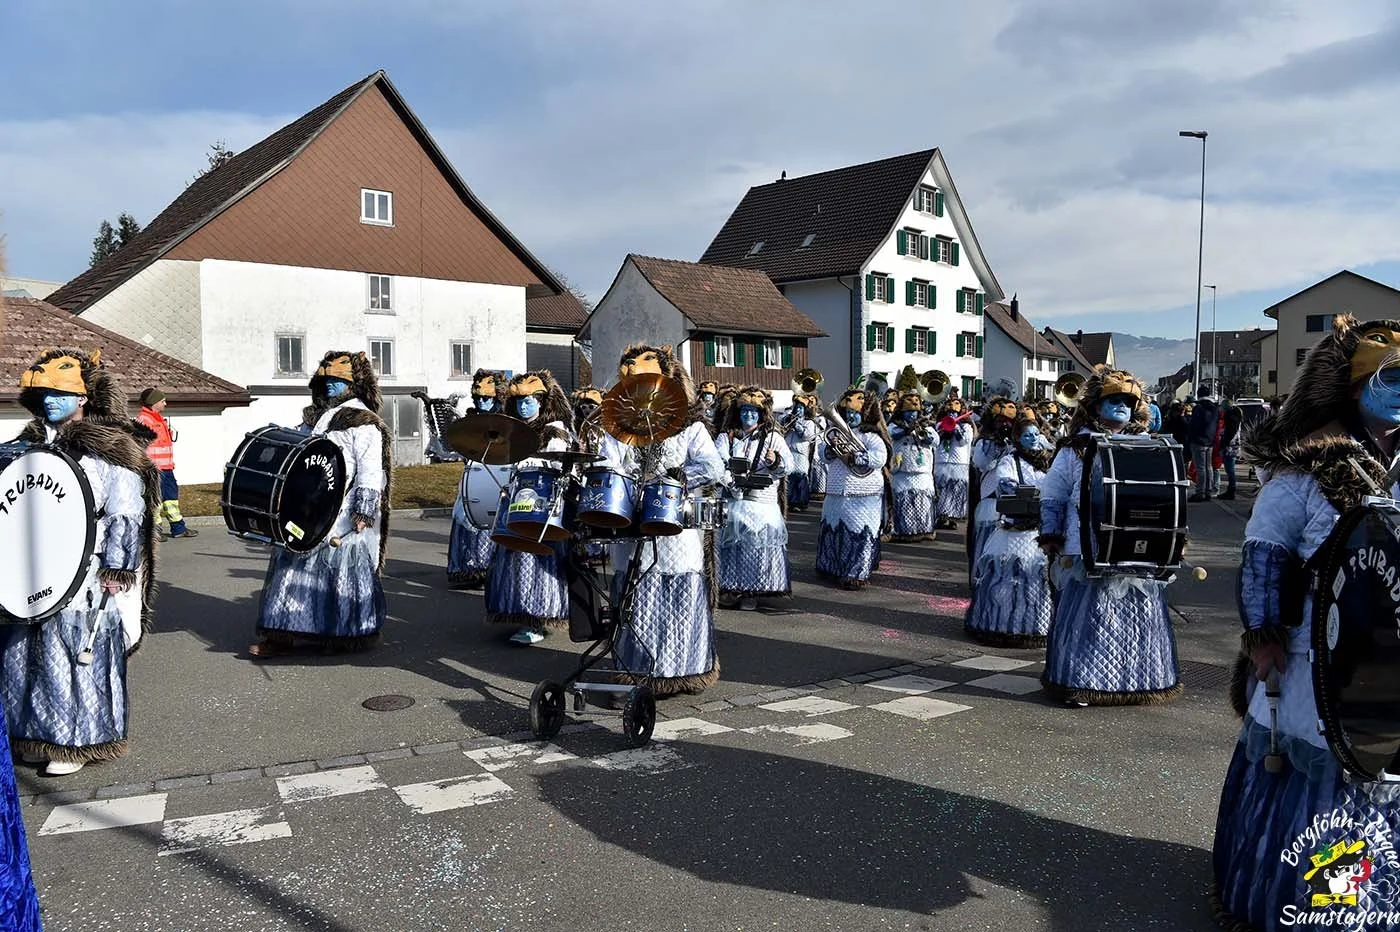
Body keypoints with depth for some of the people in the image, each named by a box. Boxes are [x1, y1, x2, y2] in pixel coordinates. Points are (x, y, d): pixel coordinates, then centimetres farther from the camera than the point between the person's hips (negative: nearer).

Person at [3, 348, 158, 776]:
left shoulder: (108, 448, -8)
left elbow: (126, 515, -11)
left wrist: (116, 569, -14)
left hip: (84, 578, -7)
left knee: (79, 656, -2)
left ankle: (79, 741, 11)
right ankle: (40, 734, 26)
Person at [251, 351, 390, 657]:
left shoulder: (363, 422, -8)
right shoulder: (316, 417, 17)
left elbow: (370, 471, -15)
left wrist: (364, 510, -20)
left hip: (345, 517, -8)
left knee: (347, 570, -2)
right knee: (295, 567, 6)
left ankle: (356, 634, 12)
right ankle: (283, 634, 11)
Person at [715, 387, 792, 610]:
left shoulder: (773, 438, 9)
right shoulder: (727, 437, 13)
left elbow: (788, 466, -2)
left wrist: (776, 461, -24)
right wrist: (732, 480, -18)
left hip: (763, 504, -1)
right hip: (732, 500, 1)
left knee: (759, 545, -4)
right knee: (730, 543, -2)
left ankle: (752, 592, 5)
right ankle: (730, 588, 10)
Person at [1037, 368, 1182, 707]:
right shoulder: (1076, 448, 4)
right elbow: (1051, 497, 4)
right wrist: (1050, 535, -3)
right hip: (1089, 551, -3)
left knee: (1139, 613, 7)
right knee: (1087, 612, -2)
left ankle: (1140, 678, 21)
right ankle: (1080, 678, 9)